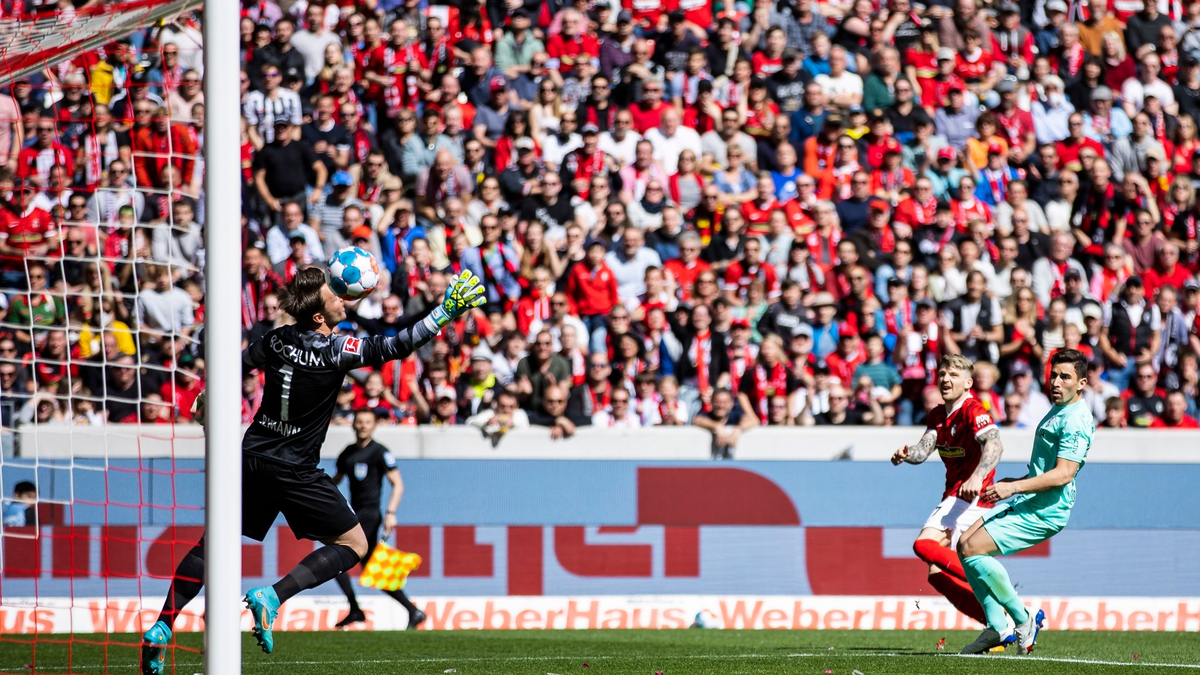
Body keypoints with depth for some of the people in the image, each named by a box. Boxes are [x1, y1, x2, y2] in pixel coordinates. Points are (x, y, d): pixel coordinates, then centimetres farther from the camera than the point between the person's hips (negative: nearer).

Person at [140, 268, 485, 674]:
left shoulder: (279, 339, 2)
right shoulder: (336, 350, -15)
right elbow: (397, 346, -16)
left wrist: (205, 401, 34)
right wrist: (446, 311, -10)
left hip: (252, 458, 6)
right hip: (294, 470, -6)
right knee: (354, 544, 4)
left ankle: (160, 629, 7)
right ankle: (271, 597, -12)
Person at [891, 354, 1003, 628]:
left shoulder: (974, 412, -13)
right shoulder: (938, 415, 15)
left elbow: (994, 445, -29)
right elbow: (925, 449, 4)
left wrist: (977, 477, -47)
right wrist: (907, 455, -20)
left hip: (971, 496, -9)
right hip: (953, 498, 9)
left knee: (924, 544, -26)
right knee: (937, 574, 3)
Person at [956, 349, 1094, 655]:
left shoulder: (1077, 420, -16)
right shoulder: (1058, 411, 17)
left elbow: (1062, 474, -24)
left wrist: (1014, 487, -25)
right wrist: (1017, 483, 32)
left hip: (1043, 512, -10)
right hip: (1025, 503, 10)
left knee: (973, 550, -16)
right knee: (965, 544, 5)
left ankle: (1023, 621, -7)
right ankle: (997, 627, 4)